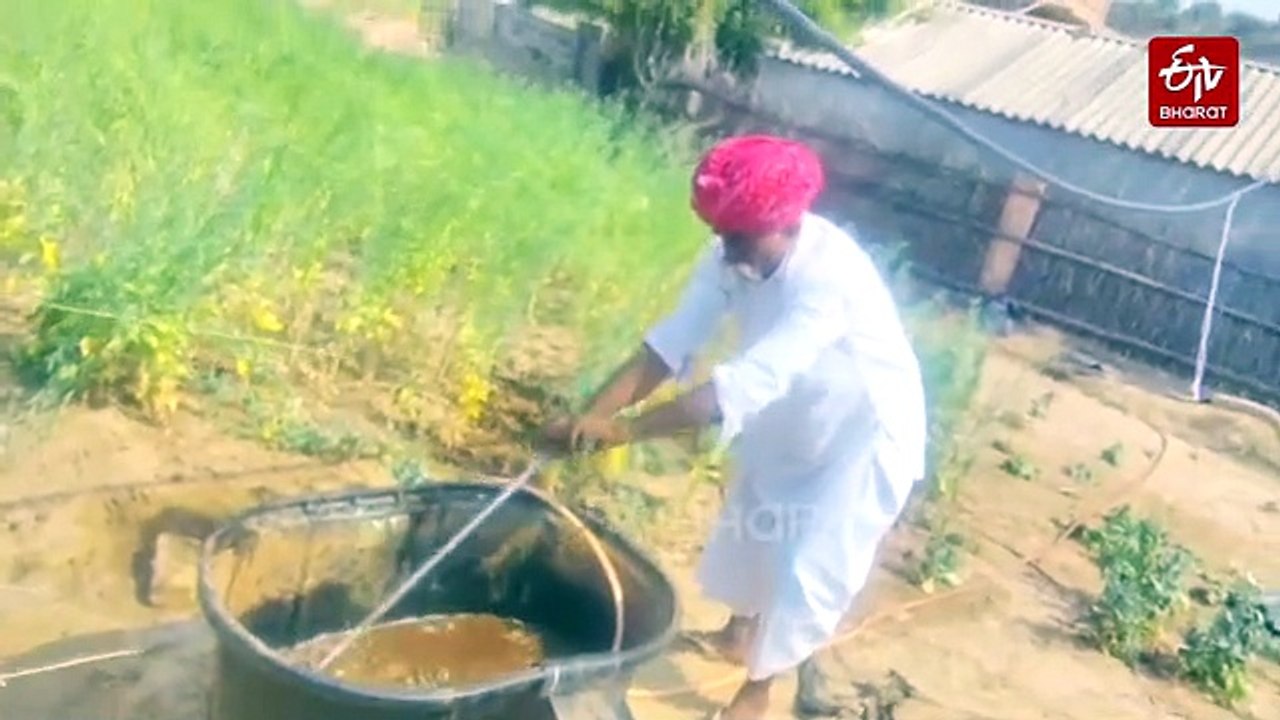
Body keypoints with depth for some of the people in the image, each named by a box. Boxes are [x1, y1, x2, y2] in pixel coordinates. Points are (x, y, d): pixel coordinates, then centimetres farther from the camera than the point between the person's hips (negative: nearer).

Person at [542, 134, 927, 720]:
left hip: (865, 433, -7)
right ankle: (738, 633, 50)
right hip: (793, 421, 7)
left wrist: (626, 431, -52)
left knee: (809, 567, -2)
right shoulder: (735, 254, -18)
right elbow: (670, 343, -23)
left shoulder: (829, 278, -39)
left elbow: (746, 384, -48)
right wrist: (593, 415, -36)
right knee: (748, 525, 21)